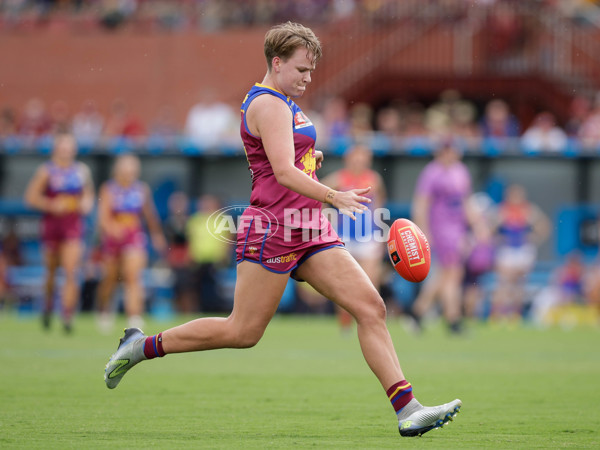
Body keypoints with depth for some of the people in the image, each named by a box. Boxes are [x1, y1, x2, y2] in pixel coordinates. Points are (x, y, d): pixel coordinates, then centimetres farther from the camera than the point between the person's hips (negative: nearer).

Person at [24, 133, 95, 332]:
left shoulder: (82, 170, 9)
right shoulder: (46, 171, -2)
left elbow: (88, 194, 23)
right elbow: (31, 196, -6)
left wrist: (86, 204, 2)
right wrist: (52, 205, -17)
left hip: (74, 225, 1)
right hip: (51, 224, -1)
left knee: (71, 272, -12)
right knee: (51, 270, 10)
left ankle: (67, 316, -14)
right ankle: (48, 306, 37)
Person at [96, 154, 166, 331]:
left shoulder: (142, 189, 4)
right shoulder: (109, 189, -4)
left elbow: (150, 214, 17)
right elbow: (103, 216, -14)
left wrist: (157, 234, 24)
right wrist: (112, 228, -33)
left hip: (134, 237, 1)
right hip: (113, 237, -1)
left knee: (133, 276, -16)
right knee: (110, 278, 9)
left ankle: (134, 316, -23)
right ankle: (104, 310, 35)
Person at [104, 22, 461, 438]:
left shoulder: (282, 104, 19)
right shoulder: (269, 105, -12)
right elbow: (284, 173, -25)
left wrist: (310, 158, 16)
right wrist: (334, 197, -36)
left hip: (309, 232, 9)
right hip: (273, 230, -9)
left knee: (371, 307, -5)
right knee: (243, 332, -4)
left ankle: (407, 410, -10)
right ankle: (142, 347, 13)